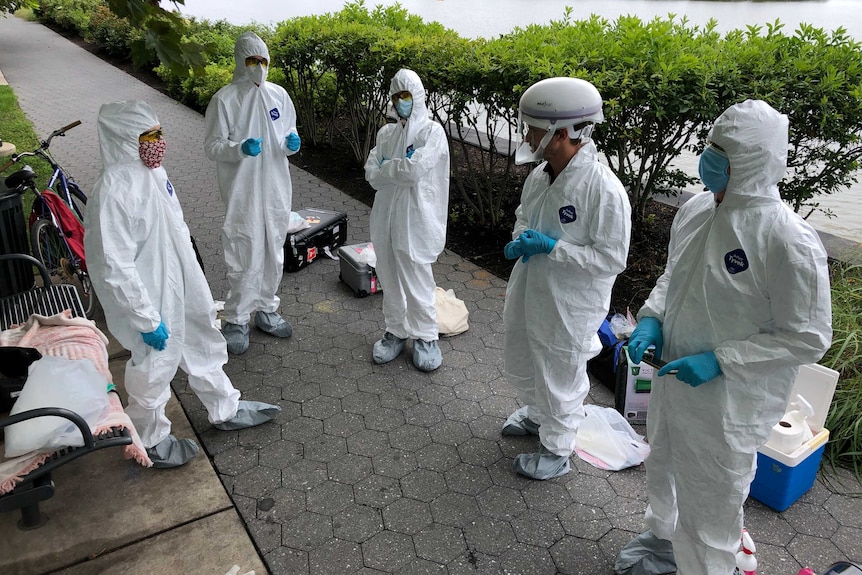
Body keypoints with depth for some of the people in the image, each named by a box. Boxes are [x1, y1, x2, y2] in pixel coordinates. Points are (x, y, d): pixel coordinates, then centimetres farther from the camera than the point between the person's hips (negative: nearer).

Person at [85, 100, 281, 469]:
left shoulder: (152, 171, -1)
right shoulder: (113, 192, -28)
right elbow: (116, 268, -27)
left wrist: (190, 271, 20)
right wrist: (147, 320, -22)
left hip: (181, 285, 9)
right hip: (152, 298, -8)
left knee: (203, 346, 23)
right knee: (154, 368, 12)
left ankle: (225, 410, 45)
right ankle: (150, 440, 37)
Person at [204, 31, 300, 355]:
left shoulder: (278, 94, 6)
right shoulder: (225, 99, -7)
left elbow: (289, 133, 14)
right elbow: (212, 147, -6)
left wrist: (292, 142, -9)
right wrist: (240, 149, -25)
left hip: (277, 190, 5)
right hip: (243, 194, -5)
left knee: (273, 253, 14)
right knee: (246, 257, -3)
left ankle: (266, 310, 31)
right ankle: (236, 320, 13)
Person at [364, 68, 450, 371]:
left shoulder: (432, 131, -6)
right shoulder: (386, 133, 11)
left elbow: (416, 169, -20)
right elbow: (371, 173, 2)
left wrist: (387, 167, -5)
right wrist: (402, 168, -12)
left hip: (415, 218, -5)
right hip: (386, 215, 6)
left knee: (416, 279, 1)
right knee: (389, 278, 13)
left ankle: (426, 337, 18)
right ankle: (396, 331, 29)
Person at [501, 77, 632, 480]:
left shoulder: (604, 190, -26)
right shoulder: (539, 175, -1)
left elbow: (612, 258, -24)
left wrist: (552, 247, -27)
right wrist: (519, 240, -6)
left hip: (568, 308, -8)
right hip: (528, 294, 8)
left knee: (560, 380, 12)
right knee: (519, 363, 27)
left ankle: (556, 452, 37)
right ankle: (535, 415, 56)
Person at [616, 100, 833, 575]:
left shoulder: (788, 240, -26)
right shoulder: (696, 209, -5)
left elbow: (808, 338, -19)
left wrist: (721, 360, -24)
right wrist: (651, 318, -6)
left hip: (730, 402, -7)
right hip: (673, 377, 8)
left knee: (710, 499, 13)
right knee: (663, 469, 30)